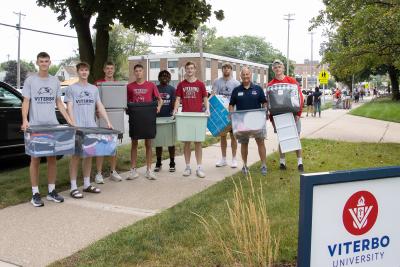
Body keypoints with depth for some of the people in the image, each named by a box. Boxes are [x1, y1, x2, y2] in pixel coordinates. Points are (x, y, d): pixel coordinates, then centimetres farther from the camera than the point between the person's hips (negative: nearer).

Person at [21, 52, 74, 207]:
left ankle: (51, 191, 16)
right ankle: (35, 194, 6)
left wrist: (68, 119, 7)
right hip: (35, 126, -3)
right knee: (35, 158, 0)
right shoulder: (30, 80, 3)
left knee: (52, 158, 6)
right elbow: (25, 102, -1)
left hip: (53, 125, 3)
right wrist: (25, 120, -16)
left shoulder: (55, 81, 12)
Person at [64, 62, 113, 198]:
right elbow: (69, 108, -3)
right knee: (76, 156, -3)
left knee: (88, 156, 9)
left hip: (91, 127, 5)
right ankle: (73, 187, 1)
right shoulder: (71, 88, 3)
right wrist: (74, 125, -15)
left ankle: (87, 184, 19)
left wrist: (107, 121, 1)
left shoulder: (94, 89, 16)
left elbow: (100, 106, 12)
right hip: (77, 128, -4)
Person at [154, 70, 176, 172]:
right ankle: (158, 163, 17)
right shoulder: (155, 88, 8)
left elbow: (174, 103, -2)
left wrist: (173, 113, -19)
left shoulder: (172, 89, 4)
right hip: (158, 118, 1)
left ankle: (172, 163, 12)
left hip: (169, 118, -1)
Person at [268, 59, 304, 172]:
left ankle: (300, 162, 8)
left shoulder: (292, 81, 1)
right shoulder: (270, 84, 2)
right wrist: (271, 118, -2)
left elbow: (300, 97, -1)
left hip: (293, 114, 0)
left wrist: (298, 113, -9)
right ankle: (282, 162, 14)